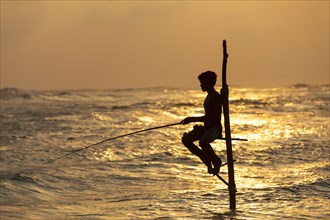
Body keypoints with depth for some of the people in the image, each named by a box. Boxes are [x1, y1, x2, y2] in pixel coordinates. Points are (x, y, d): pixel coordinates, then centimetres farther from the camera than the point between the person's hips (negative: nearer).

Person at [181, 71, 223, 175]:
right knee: (186, 139, -4)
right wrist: (192, 119, 25)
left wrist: (204, 127, -22)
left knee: (203, 142, -37)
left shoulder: (216, 97, -11)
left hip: (215, 128, -10)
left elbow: (217, 118, -19)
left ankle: (216, 161, -10)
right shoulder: (208, 97, 19)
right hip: (206, 128, 10)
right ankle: (207, 160, 2)